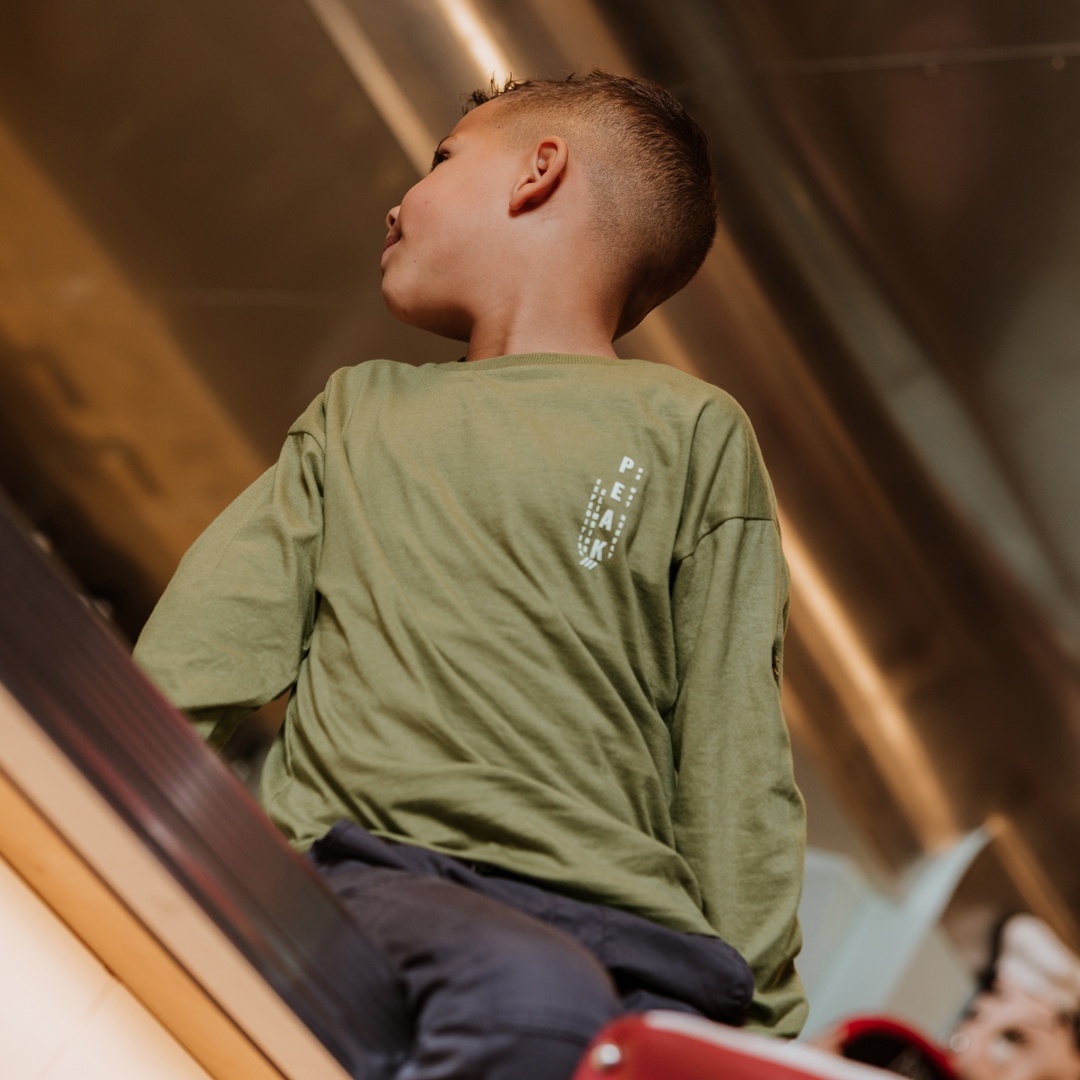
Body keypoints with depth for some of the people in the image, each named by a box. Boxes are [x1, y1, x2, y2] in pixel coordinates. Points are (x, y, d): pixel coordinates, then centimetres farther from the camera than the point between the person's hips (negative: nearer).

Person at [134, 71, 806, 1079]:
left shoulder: (690, 431, 17)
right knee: (527, 997, -34)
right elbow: (190, 667, 12)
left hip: (614, 920, 0)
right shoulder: (355, 412, 26)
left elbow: (735, 765, 8)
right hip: (360, 877, 1)